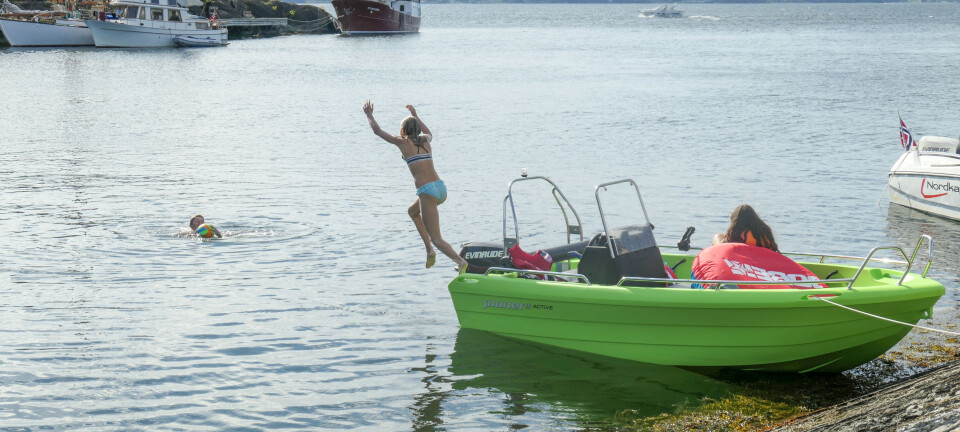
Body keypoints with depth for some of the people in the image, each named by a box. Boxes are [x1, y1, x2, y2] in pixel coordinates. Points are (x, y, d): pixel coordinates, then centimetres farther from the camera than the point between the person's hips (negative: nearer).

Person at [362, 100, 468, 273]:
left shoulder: (402, 142, 2)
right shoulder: (425, 141, 17)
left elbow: (377, 130, 15)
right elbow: (429, 133, 45)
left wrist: (369, 114, 31)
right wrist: (415, 116, 52)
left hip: (428, 192, -7)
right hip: (441, 189, 7)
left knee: (436, 238, -3)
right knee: (412, 211, 33)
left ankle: (461, 261, -24)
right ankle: (429, 250, 22)